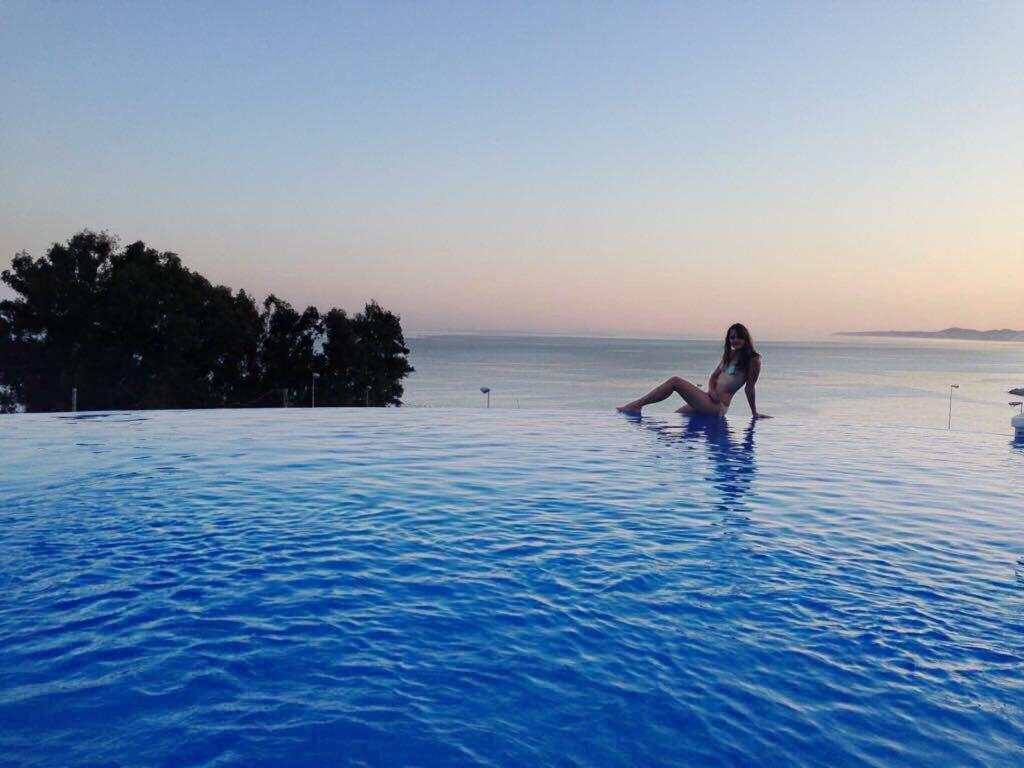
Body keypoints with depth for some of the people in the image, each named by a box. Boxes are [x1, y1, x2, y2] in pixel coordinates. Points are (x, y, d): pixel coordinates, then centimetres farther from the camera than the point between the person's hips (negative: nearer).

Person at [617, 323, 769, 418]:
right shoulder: (729, 355, 19)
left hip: (717, 407, -9)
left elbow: (749, 388, -3)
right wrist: (711, 390, -2)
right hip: (710, 402, 9)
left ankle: (636, 405, -14)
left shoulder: (753, 360, -5)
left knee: (675, 381, -14)